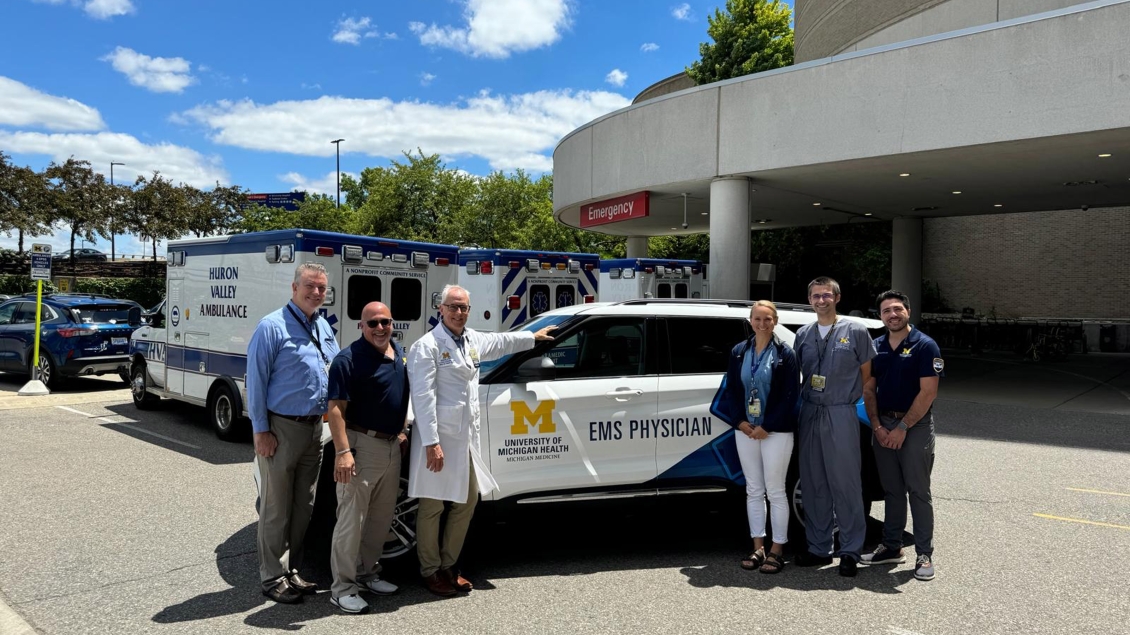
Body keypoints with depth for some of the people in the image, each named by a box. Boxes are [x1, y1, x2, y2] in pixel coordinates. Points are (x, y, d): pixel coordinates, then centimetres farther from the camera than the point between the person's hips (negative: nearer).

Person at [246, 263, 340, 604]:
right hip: (281, 429, -7)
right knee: (277, 508, 2)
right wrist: (261, 431, -15)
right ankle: (273, 577, 15)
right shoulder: (272, 327, -11)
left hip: (314, 428, 7)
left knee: (303, 507, 14)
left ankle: (292, 570, 27)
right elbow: (256, 381, -13)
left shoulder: (324, 327, 11)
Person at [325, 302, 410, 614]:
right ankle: (343, 587, 8)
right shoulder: (349, 359, -15)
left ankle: (367, 572, 32)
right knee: (352, 519, -3)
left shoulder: (399, 353, 9)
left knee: (382, 516, 17)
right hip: (362, 446, -8)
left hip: (391, 446, 8)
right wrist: (343, 452, -27)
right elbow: (336, 409, -19)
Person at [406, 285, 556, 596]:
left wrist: (534, 336, 46)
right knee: (432, 506, 1)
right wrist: (432, 443, -21)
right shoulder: (427, 346, -11)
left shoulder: (473, 339, 13)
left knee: (468, 501, 15)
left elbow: (501, 342, 34)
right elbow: (423, 397, -16)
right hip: (439, 439, -8)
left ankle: (448, 565, 29)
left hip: (467, 437, 8)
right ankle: (430, 571, 17)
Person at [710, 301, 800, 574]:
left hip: (776, 431, -4)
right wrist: (740, 422, -6)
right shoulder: (739, 352, 7)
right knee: (753, 490, 10)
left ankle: (777, 550, 12)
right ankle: (758, 547, 20)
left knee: (775, 491, 2)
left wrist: (766, 427, -13)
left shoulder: (785, 353, -4)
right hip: (745, 430, 4)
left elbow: (789, 396, -8)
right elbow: (730, 390, 7)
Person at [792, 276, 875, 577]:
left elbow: (867, 376, 5)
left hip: (841, 414, -4)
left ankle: (850, 552, 9)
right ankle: (819, 548, 19)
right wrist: (801, 404, 8)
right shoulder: (803, 335, 11)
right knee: (813, 485, 9)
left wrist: (860, 405, 4)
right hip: (809, 414, 4)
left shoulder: (855, 331, 0)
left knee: (846, 484, -1)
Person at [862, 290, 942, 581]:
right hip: (883, 426, 5)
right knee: (892, 490, 13)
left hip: (915, 425, -5)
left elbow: (928, 392, -13)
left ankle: (925, 554, 8)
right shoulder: (875, 347, 7)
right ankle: (892, 547, 22)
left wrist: (903, 427, -15)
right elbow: (868, 389, 8)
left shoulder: (925, 346, -8)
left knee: (918, 491, 0)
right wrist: (877, 426, -3)